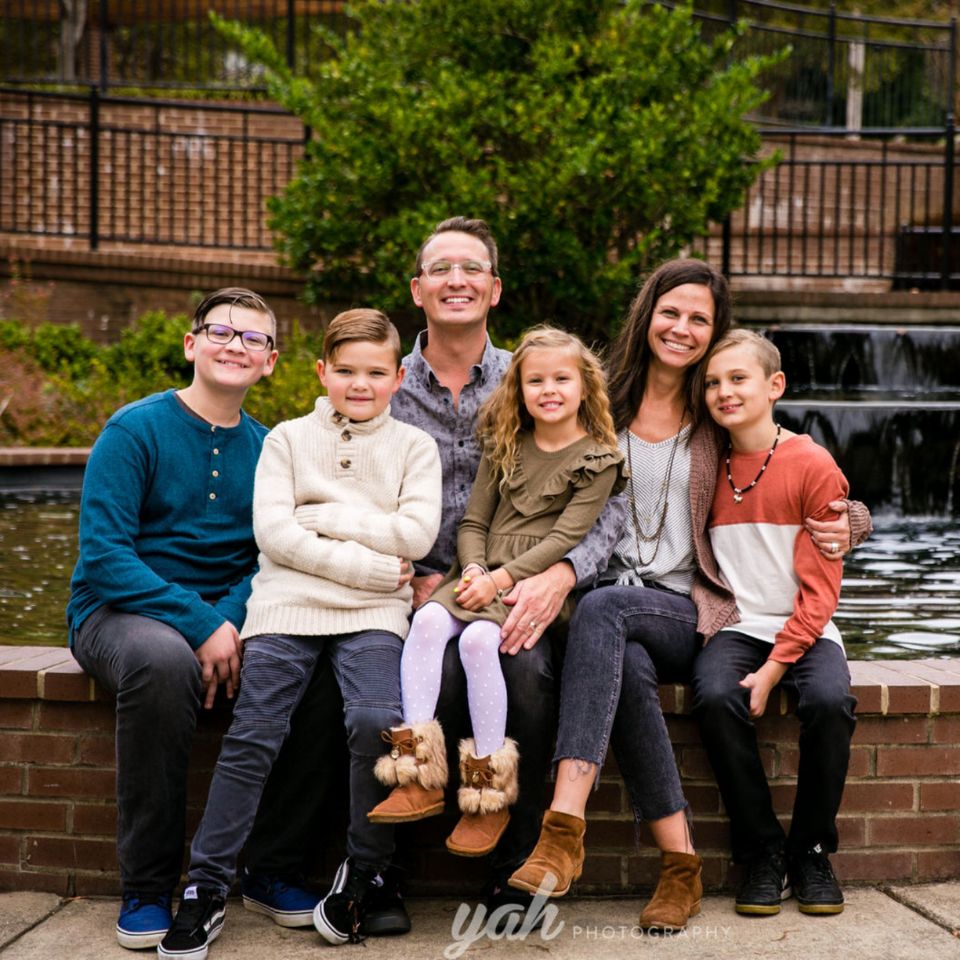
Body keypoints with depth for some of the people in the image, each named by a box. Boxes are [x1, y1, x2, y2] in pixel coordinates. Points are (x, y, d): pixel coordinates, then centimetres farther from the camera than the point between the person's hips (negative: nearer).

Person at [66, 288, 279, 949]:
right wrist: (199, 626, -23)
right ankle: (148, 884, -23)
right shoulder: (135, 430, -5)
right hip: (119, 613, -4)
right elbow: (104, 554, -14)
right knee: (162, 658, -38)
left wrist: (228, 619, -15)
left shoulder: (268, 449, 9)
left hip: (224, 616, 4)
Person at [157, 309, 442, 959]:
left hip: (372, 614, 0)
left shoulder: (414, 447, 14)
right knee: (252, 736, -11)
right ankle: (206, 889, -2)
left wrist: (324, 517, -3)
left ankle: (366, 875, -5)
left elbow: (416, 534, 0)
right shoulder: (289, 440, 13)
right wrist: (370, 565, -8)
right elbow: (273, 533, -1)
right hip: (288, 606, 1)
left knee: (377, 719, -24)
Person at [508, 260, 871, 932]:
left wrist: (846, 524, -6)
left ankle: (564, 831, -43)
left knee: (601, 610, -34)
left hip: (689, 614, -1)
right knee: (629, 670, -35)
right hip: (609, 600, 2)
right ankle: (681, 866, -27)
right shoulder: (606, 403, 15)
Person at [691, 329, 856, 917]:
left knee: (830, 701, -32)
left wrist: (775, 665, -17)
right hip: (736, 627, 2)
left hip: (804, 630, -2)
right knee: (715, 698, -30)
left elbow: (820, 587, -7)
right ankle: (763, 852, -12)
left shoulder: (814, 467, -4)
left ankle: (812, 850, -7)